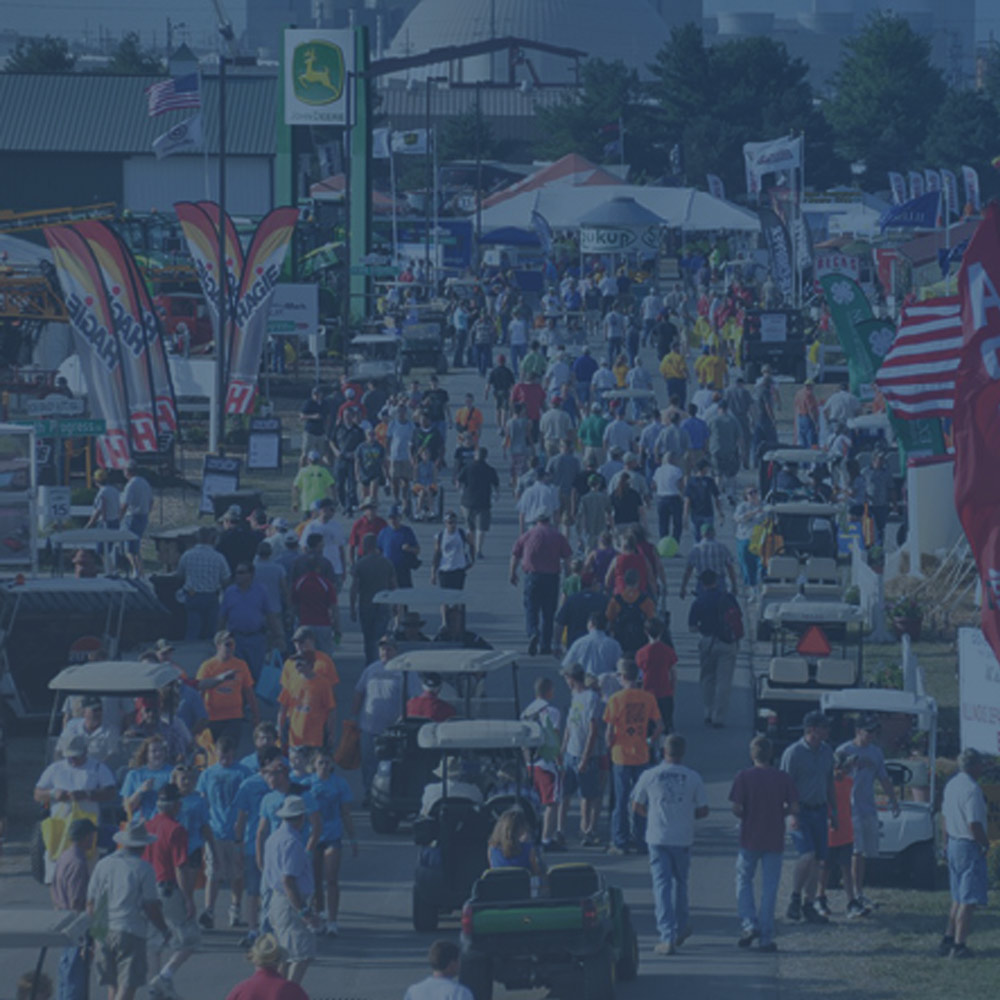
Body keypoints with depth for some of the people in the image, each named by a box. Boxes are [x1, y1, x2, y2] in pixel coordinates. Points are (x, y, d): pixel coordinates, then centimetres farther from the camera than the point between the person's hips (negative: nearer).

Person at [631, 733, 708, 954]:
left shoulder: (649, 776, -4)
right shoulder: (693, 778, -3)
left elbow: (637, 806, 5)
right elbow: (703, 811, 1)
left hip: (657, 837, -1)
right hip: (683, 838, 1)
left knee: (661, 885, -1)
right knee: (680, 881, 20)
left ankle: (667, 937, -10)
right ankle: (680, 929, 32)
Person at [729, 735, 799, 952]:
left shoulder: (744, 777, -7)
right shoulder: (783, 778, -1)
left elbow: (736, 808, -11)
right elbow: (794, 808, -3)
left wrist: (745, 817, 9)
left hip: (750, 838, -2)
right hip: (775, 840, 2)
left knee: (744, 881, 15)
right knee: (769, 887, 6)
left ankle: (749, 924, 0)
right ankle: (766, 936, 5)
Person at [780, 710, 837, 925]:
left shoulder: (826, 752, 12)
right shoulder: (793, 753, -9)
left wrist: (833, 812, 18)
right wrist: (793, 814, -18)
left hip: (819, 811, 6)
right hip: (801, 810, -6)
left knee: (817, 859, 5)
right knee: (807, 854, -19)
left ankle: (809, 906, 12)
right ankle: (795, 899, -4)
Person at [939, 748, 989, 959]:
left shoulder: (951, 785, 9)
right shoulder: (972, 790, -21)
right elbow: (974, 824, -24)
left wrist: (946, 842, 25)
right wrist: (986, 844, -10)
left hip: (954, 844, 9)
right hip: (969, 847, -9)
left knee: (959, 898, 20)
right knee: (969, 901, -3)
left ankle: (948, 939, 23)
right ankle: (959, 945, -2)